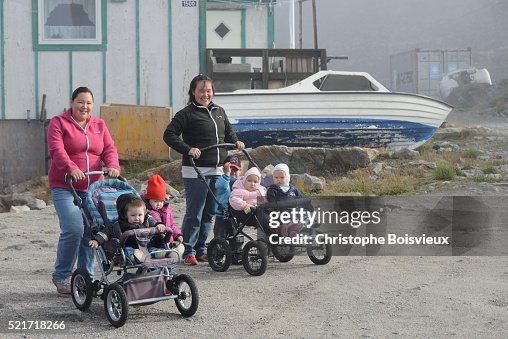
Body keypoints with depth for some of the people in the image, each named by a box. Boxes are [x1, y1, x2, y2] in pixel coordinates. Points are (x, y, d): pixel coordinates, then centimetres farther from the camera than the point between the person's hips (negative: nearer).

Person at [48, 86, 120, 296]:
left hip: (93, 188, 5)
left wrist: (113, 166, -15)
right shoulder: (59, 123, 1)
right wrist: (71, 168, -30)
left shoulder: (99, 125, 16)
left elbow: (109, 149, 8)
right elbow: (56, 150, -12)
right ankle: (61, 276, 0)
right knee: (74, 229, -18)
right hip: (64, 187, -5)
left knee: (91, 232, -1)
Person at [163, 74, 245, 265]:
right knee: (194, 213, -5)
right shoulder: (187, 113, -7)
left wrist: (236, 142, 6)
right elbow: (169, 135, -11)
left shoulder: (219, 111, 15)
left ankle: (201, 250, 21)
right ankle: (188, 252, 2)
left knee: (209, 213, 12)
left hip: (216, 170, 7)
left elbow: (228, 132, 27)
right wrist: (188, 149, -22)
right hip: (195, 171, -7)